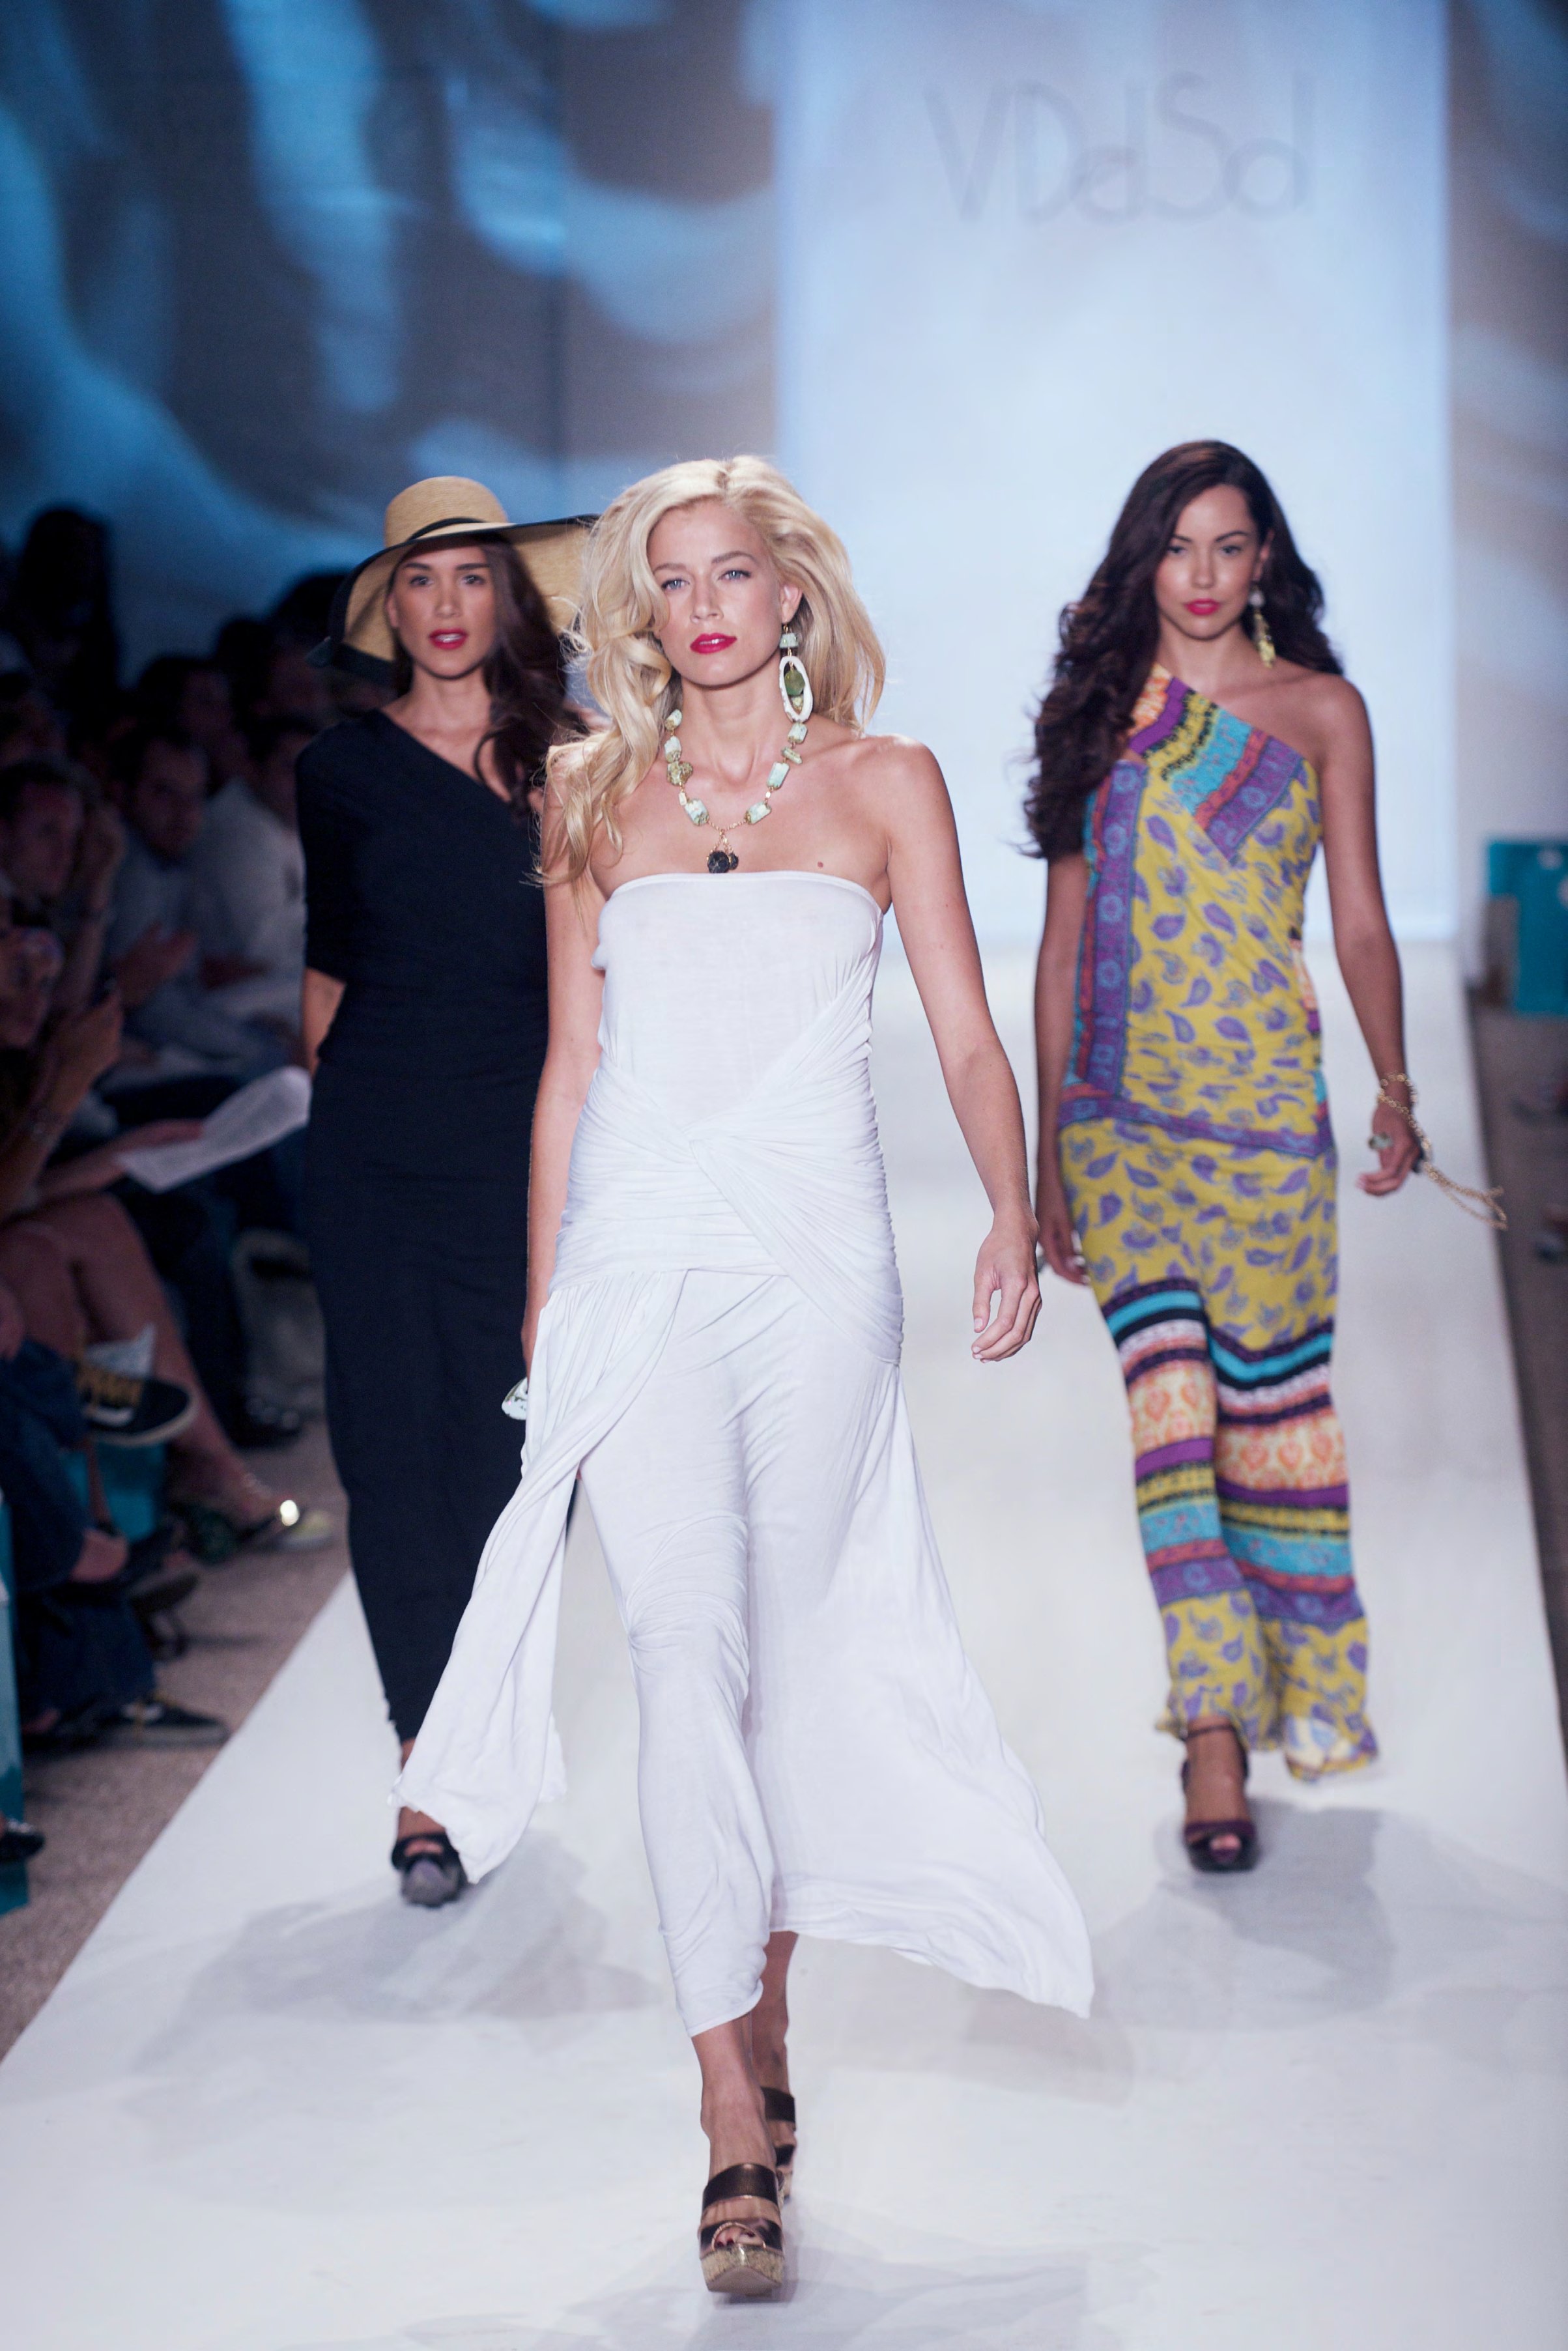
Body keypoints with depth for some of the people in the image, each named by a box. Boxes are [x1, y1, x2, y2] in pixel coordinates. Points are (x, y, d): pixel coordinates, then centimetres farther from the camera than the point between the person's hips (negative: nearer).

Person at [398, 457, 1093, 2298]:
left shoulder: (885, 784, 8)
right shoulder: (598, 797, 12)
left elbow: (967, 1035, 4)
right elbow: (569, 1065, 14)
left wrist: (1012, 1215, -10)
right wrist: (542, 1303, 14)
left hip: (817, 1267, 0)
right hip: (640, 1265, 0)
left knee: (788, 1659, 5)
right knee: (689, 1659, -10)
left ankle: (763, 2011, 23)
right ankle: (736, 2119, -10)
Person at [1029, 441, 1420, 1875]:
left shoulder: (1321, 711, 6)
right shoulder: (1099, 710, 11)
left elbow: (1361, 921, 4)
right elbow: (1064, 940, 12)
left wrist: (1394, 1089, -10)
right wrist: (1048, 1149, 10)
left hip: (1263, 1105, -1)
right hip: (1120, 1112, 1)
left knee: (1272, 1393, 4)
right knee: (1168, 1401, -9)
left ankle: (1306, 1688, 23)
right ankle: (1215, 1731, -10)